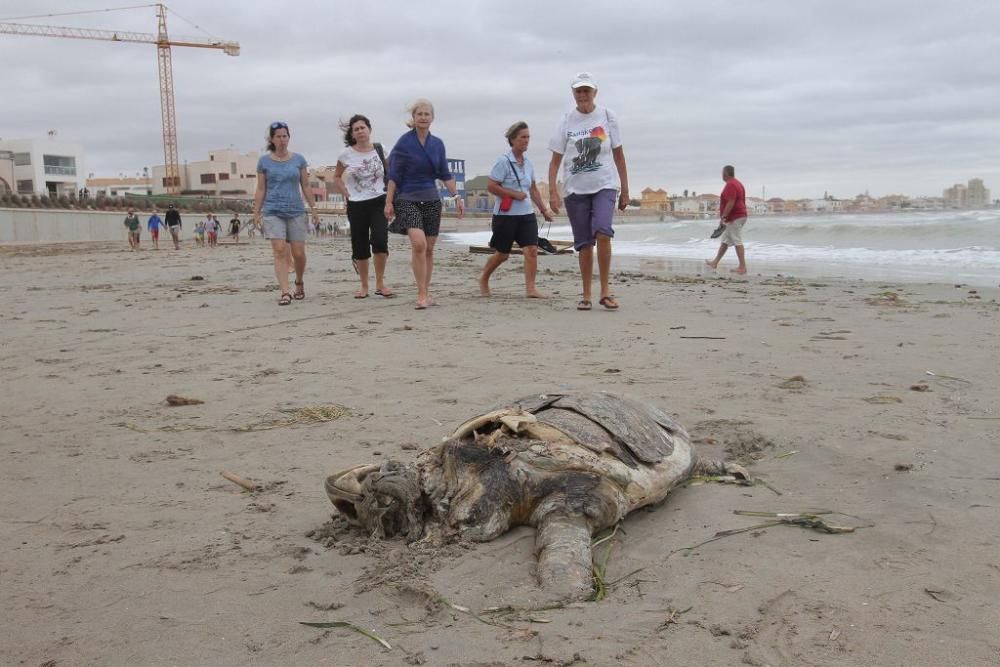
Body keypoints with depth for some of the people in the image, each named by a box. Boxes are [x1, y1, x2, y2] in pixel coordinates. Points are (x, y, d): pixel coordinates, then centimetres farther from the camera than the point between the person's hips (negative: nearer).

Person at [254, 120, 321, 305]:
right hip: (273, 212, -1)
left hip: (296, 211, 1)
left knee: (298, 253, 2)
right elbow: (261, 189, 7)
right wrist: (256, 213, 4)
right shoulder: (264, 161, 5)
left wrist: (313, 208, 6)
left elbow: (305, 186, 10)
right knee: (279, 250, -13)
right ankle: (285, 292, -14)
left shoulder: (298, 159, 6)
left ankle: (299, 283, 30)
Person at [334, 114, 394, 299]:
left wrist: (389, 198, 2)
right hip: (356, 205, 1)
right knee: (360, 247, 4)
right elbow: (336, 177, 13)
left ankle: (380, 283, -4)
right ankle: (364, 287, 16)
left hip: (378, 202, -1)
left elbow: (388, 174, 12)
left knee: (380, 241, -17)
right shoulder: (347, 155, 0)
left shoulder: (379, 150, 2)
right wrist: (346, 194, 1)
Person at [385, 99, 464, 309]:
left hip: (431, 199, 5)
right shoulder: (404, 142, -4)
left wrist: (457, 197, 5)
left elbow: (445, 174, 13)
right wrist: (389, 202, -7)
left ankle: (426, 294, 17)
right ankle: (421, 294, -15)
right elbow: (394, 175, -4)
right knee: (419, 244, -22)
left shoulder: (437, 144, 8)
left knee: (429, 249, 6)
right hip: (408, 199, -5)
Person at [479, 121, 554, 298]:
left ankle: (530, 288, -9)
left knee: (532, 250, -10)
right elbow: (491, 186, -14)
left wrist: (544, 209, 16)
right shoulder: (503, 161, -11)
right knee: (502, 254, 7)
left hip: (526, 214, 5)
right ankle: (483, 280, 32)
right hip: (505, 215, -5)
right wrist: (514, 194, -16)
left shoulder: (528, 163, 10)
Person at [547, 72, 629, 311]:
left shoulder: (608, 117, 4)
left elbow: (618, 155, 8)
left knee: (602, 232, -22)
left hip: (604, 186, -1)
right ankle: (586, 296, 14)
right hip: (575, 189, 1)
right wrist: (553, 192, -7)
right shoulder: (567, 122, 4)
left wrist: (625, 190, 6)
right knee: (584, 244, 4)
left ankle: (605, 291, -12)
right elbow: (555, 160, 4)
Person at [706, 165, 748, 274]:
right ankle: (715, 262, 25)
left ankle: (742, 267, -10)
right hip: (740, 216, 11)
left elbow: (731, 203, -24)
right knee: (724, 240, 17)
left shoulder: (730, 185, -16)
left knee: (737, 242, -10)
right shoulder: (737, 183, 17)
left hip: (734, 218, -11)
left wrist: (723, 217, -21)